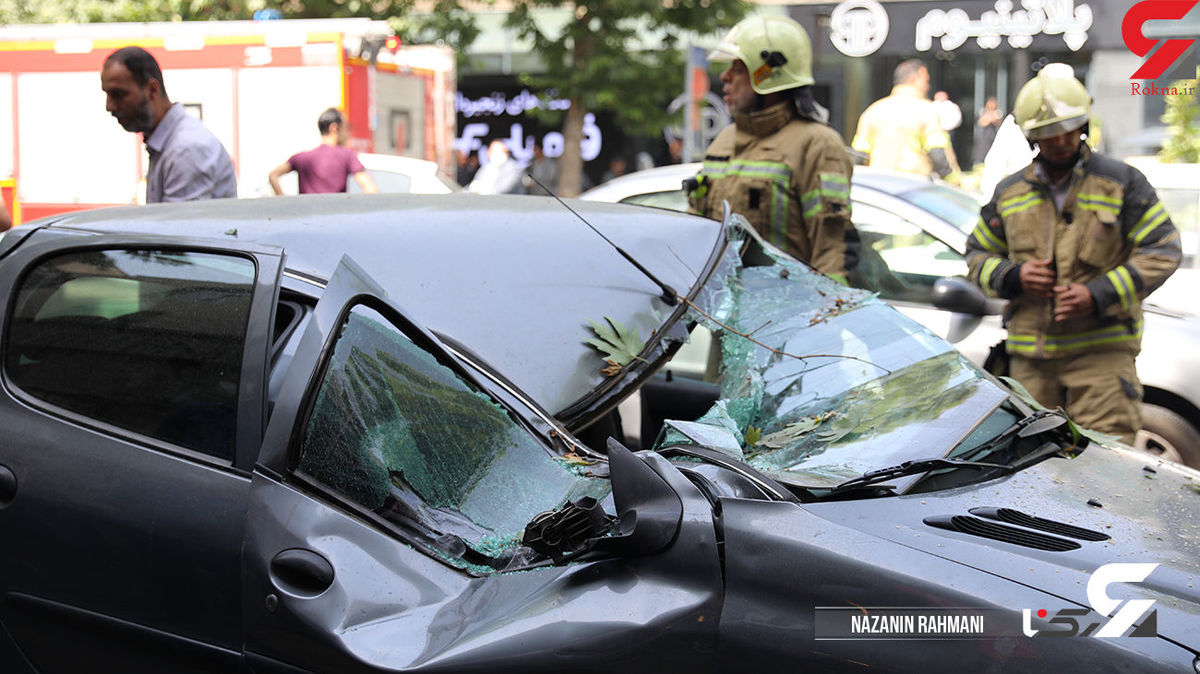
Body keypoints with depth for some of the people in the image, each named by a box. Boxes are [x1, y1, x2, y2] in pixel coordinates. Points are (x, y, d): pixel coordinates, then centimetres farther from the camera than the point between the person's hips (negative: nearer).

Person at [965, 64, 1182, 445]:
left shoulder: (1121, 183, 1)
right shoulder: (1010, 193, 11)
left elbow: (1162, 251, -2)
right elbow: (978, 255, 19)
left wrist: (1099, 295, -14)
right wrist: (1013, 277, -4)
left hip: (1101, 352, -4)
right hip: (1029, 356, 4)